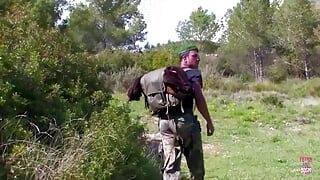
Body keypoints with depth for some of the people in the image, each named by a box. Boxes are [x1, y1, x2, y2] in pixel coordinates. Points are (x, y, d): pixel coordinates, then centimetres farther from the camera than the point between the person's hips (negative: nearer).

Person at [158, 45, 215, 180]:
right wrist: (209, 121, -7)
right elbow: (199, 98, -11)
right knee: (196, 166, 6)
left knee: (170, 166, 7)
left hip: (164, 120, 6)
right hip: (184, 120, -6)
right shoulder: (193, 73, 1)